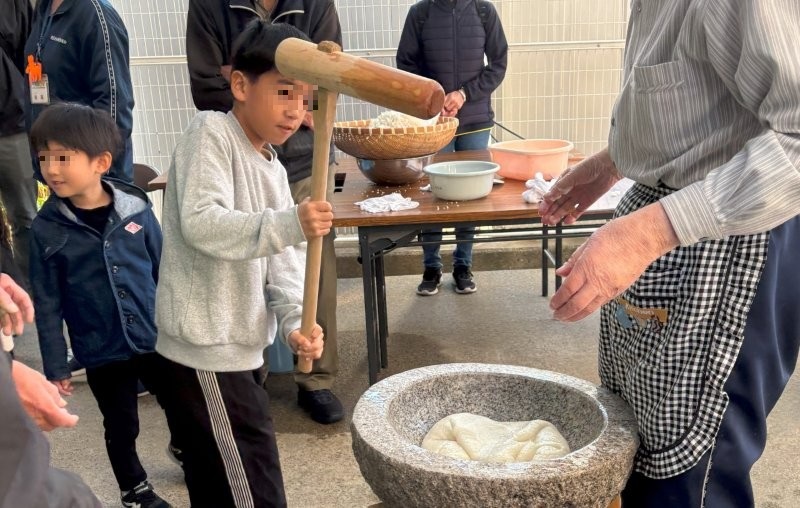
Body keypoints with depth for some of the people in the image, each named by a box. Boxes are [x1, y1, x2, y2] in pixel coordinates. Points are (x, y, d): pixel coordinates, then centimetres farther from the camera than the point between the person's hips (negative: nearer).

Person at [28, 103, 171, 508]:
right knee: (121, 428, 16)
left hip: (156, 338, 1)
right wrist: (55, 366, -3)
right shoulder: (47, 228, -11)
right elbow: (47, 304, -4)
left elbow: (164, 272, 0)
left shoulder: (136, 209, -10)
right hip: (101, 353, -1)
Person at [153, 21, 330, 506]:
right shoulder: (210, 133, -11)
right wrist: (289, 224, -35)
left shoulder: (275, 171, 13)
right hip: (204, 351, -9)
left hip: (239, 348, 9)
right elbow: (201, 223, -25)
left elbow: (282, 261, 7)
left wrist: (293, 321, -9)